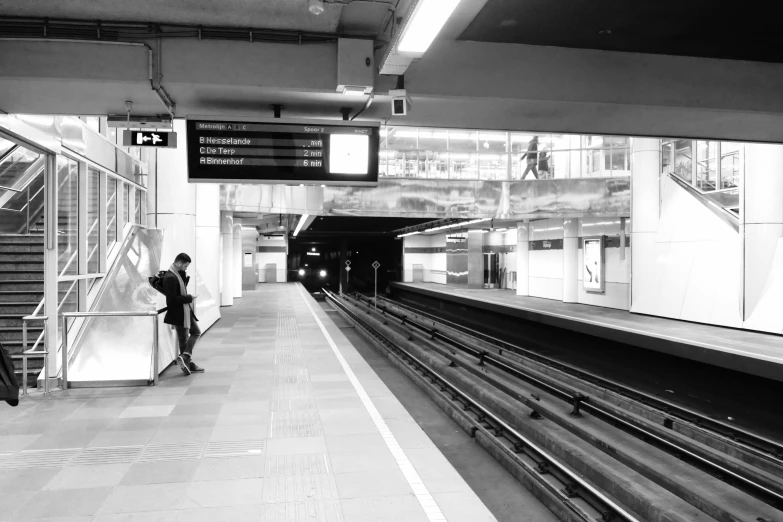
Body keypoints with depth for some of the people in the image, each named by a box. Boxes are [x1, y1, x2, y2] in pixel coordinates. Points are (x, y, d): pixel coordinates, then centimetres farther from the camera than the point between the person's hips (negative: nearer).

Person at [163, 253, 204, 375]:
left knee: (196, 332, 15)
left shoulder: (179, 274, 8)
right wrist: (189, 298, -18)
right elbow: (172, 299, -26)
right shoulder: (170, 277, -23)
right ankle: (187, 363, 9)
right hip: (178, 313, -9)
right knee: (183, 339, 0)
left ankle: (185, 356, 15)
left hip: (186, 310, 9)